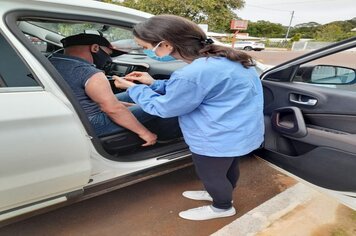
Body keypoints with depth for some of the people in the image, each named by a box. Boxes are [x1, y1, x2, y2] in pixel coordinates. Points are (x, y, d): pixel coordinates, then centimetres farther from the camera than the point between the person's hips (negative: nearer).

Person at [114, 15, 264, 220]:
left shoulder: (193, 74, -31)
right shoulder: (224, 59, 0)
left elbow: (163, 108, -15)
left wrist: (133, 88, 0)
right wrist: (154, 84, 8)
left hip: (219, 139, -8)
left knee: (211, 175, 17)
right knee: (229, 167, 28)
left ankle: (223, 208, 43)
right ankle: (222, 194, 54)